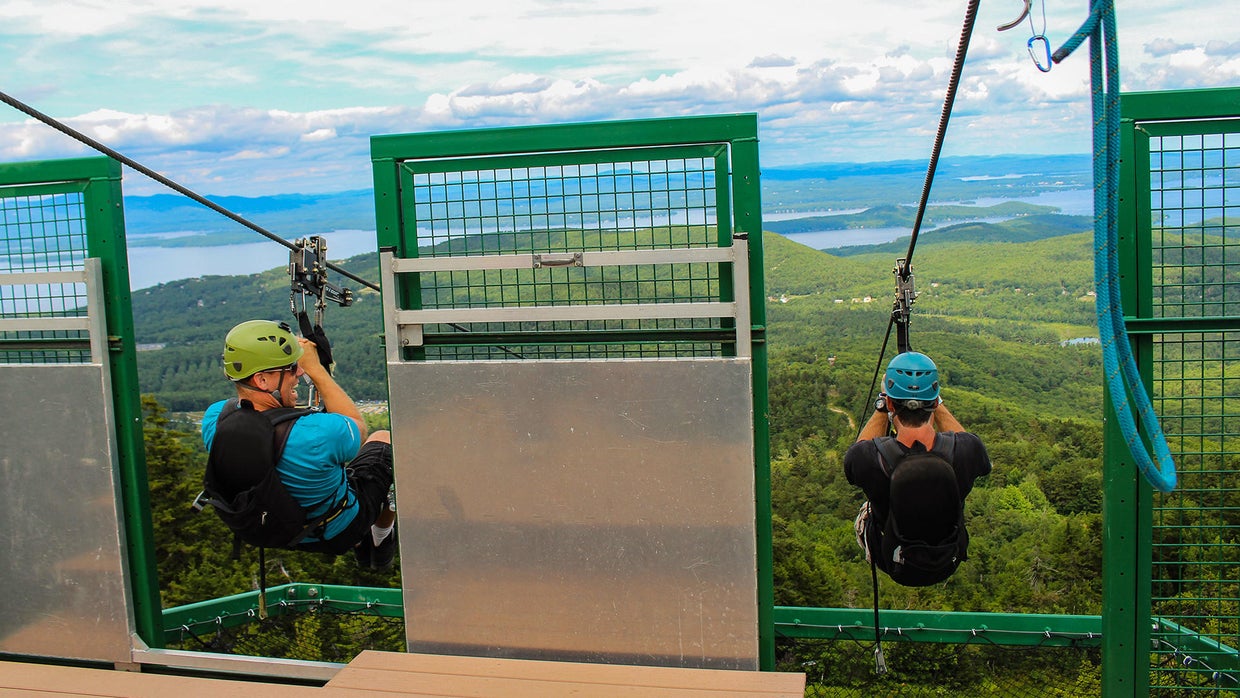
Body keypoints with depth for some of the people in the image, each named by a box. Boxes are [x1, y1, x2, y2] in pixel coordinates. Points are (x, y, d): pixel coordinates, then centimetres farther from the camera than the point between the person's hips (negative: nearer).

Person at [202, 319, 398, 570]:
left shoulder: (214, 420, -23)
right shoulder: (317, 434, -40)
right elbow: (359, 427, -14)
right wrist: (315, 368, -13)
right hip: (338, 533, -5)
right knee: (384, 440, 19)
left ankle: (360, 546, 43)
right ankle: (381, 537, 39)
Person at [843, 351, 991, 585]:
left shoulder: (867, 457, -32)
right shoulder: (966, 449, -30)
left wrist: (882, 404, 0)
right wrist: (937, 403, 5)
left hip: (893, 566, -1)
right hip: (947, 565, 1)